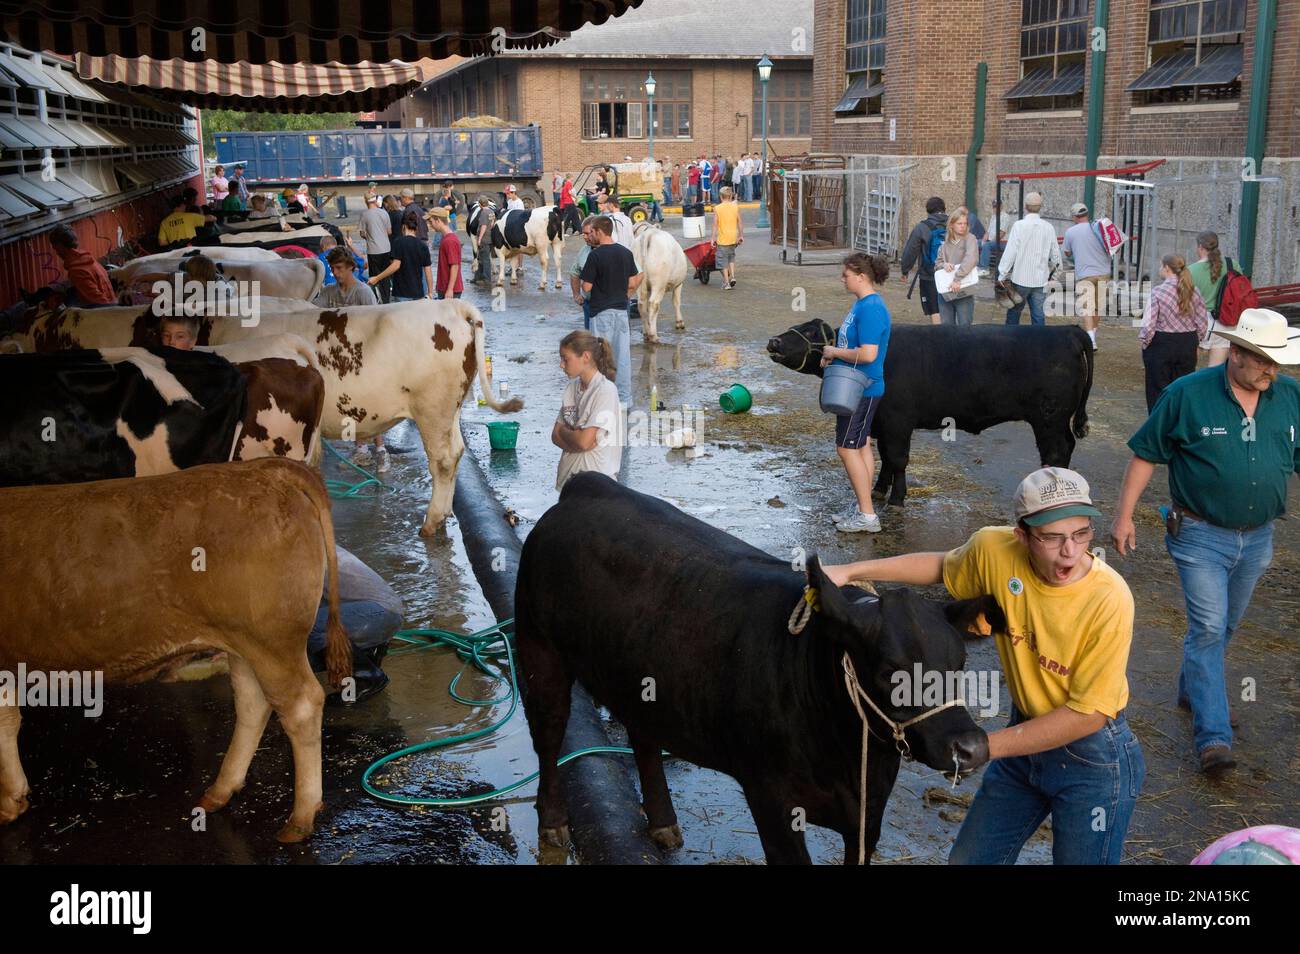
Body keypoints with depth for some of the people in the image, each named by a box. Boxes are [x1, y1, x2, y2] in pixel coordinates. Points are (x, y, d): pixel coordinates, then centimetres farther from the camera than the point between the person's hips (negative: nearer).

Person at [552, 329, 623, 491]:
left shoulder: (605, 391, -14)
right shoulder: (571, 388, 8)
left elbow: (584, 441, -19)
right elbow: (555, 436, 8)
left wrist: (563, 430, -1)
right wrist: (574, 436, -11)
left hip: (597, 475, -6)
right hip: (568, 475, 6)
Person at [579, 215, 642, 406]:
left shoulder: (595, 255, -13)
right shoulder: (626, 253, 3)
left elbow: (587, 287, -12)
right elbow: (632, 284, 6)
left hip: (601, 311, -5)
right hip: (621, 309, 5)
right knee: (623, 354, 8)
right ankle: (625, 398, 11)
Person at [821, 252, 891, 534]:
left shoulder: (871, 308, -22)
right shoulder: (861, 303, 10)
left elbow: (867, 354, -29)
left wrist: (835, 352, -16)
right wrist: (834, 354, 5)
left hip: (862, 390, -10)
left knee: (847, 448, -5)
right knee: (861, 446, 15)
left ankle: (867, 516, 1)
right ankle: (863, 509, 24)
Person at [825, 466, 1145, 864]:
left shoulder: (1110, 600, -29)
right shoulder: (994, 550, -18)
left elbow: (1089, 713, -22)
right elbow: (943, 566, 7)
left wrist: (988, 745, -20)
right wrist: (850, 571, 1)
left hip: (1092, 754, -5)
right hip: (1027, 732, 5)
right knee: (968, 859, 18)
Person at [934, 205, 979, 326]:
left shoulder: (970, 239, -7)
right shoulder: (945, 241, 7)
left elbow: (971, 259, -23)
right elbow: (937, 263, 13)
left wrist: (957, 278, -28)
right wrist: (943, 265, -10)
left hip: (964, 293, -4)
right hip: (945, 292, 4)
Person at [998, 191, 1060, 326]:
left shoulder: (1019, 226, -11)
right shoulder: (1048, 228, 0)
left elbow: (1010, 252, -12)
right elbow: (1055, 255, 6)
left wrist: (1002, 275, -4)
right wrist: (1049, 270, 26)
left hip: (1021, 278, -3)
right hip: (1041, 280, 3)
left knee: (1014, 311, 12)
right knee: (1039, 315, 7)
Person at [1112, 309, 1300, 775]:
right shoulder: (1188, 394, -14)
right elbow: (1145, 455, -7)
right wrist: (1123, 516, -7)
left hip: (1257, 539, 4)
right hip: (1201, 535, -4)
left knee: (1225, 627, 19)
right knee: (1208, 629, -8)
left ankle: (1195, 689, 43)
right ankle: (1213, 736, -4)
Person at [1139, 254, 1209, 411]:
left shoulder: (1157, 292, -14)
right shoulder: (1193, 291, 0)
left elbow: (1148, 325, -17)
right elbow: (1203, 323, 3)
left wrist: (1144, 342, 0)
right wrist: (1193, 341, 16)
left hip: (1161, 345, -4)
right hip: (1188, 346, 4)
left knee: (1158, 391, 6)